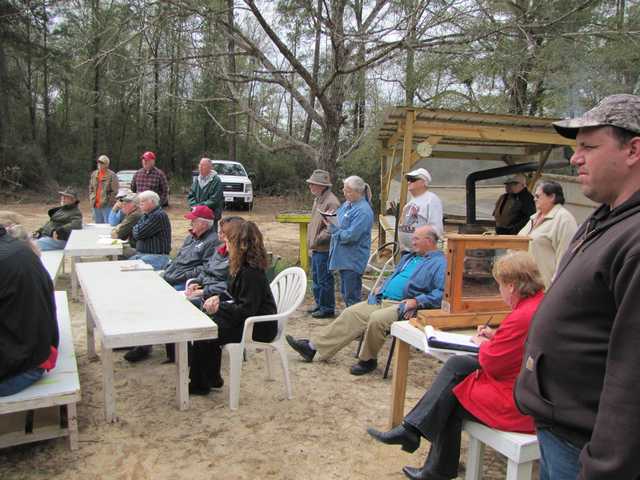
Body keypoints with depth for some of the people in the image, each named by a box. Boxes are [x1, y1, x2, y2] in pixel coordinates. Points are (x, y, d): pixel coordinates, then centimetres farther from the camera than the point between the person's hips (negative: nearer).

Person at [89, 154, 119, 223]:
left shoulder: (112, 175, -6)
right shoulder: (94, 174, 14)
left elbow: (115, 191, -9)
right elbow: (91, 188, 23)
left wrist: (109, 201, -13)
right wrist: (91, 199, 11)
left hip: (107, 205, -7)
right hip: (96, 205, 7)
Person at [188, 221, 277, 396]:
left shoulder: (251, 273, -23)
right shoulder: (243, 267, 9)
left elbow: (246, 310, -25)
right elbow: (238, 298, 21)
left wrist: (219, 307, -17)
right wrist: (219, 298, 4)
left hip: (259, 328, -10)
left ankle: (200, 384, 8)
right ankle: (211, 379, 18)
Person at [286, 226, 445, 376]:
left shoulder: (440, 263, -4)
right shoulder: (409, 257, 23)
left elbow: (442, 292, -18)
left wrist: (417, 301, -24)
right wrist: (381, 289, 15)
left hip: (403, 306, -8)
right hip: (382, 300, 8)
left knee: (376, 319, -33)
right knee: (351, 313, -3)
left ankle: (368, 360, -9)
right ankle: (313, 347, -1)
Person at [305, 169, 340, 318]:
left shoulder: (331, 202, -18)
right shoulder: (318, 199, 13)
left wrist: (317, 240, -17)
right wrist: (311, 242, 14)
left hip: (324, 249, -10)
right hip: (316, 248, 10)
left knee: (324, 280, -1)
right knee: (316, 278, 19)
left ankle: (327, 308, 10)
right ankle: (319, 304, 32)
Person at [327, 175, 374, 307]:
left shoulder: (363, 211, -18)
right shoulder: (346, 204, 10)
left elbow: (351, 236, -23)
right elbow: (339, 225, 21)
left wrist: (333, 229, -13)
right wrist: (331, 222, 0)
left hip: (353, 260, -9)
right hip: (343, 257, 9)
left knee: (352, 296, -1)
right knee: (345, 293, 19)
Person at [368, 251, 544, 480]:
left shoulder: (523, 317, -29)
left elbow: (491, 364, -19)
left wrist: (483, 345, 0)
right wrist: (497, 336, 8)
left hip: (517, 404, -9)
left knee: (450, 401, 6)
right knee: (457, 365, 6)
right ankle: (411, 428, 8)